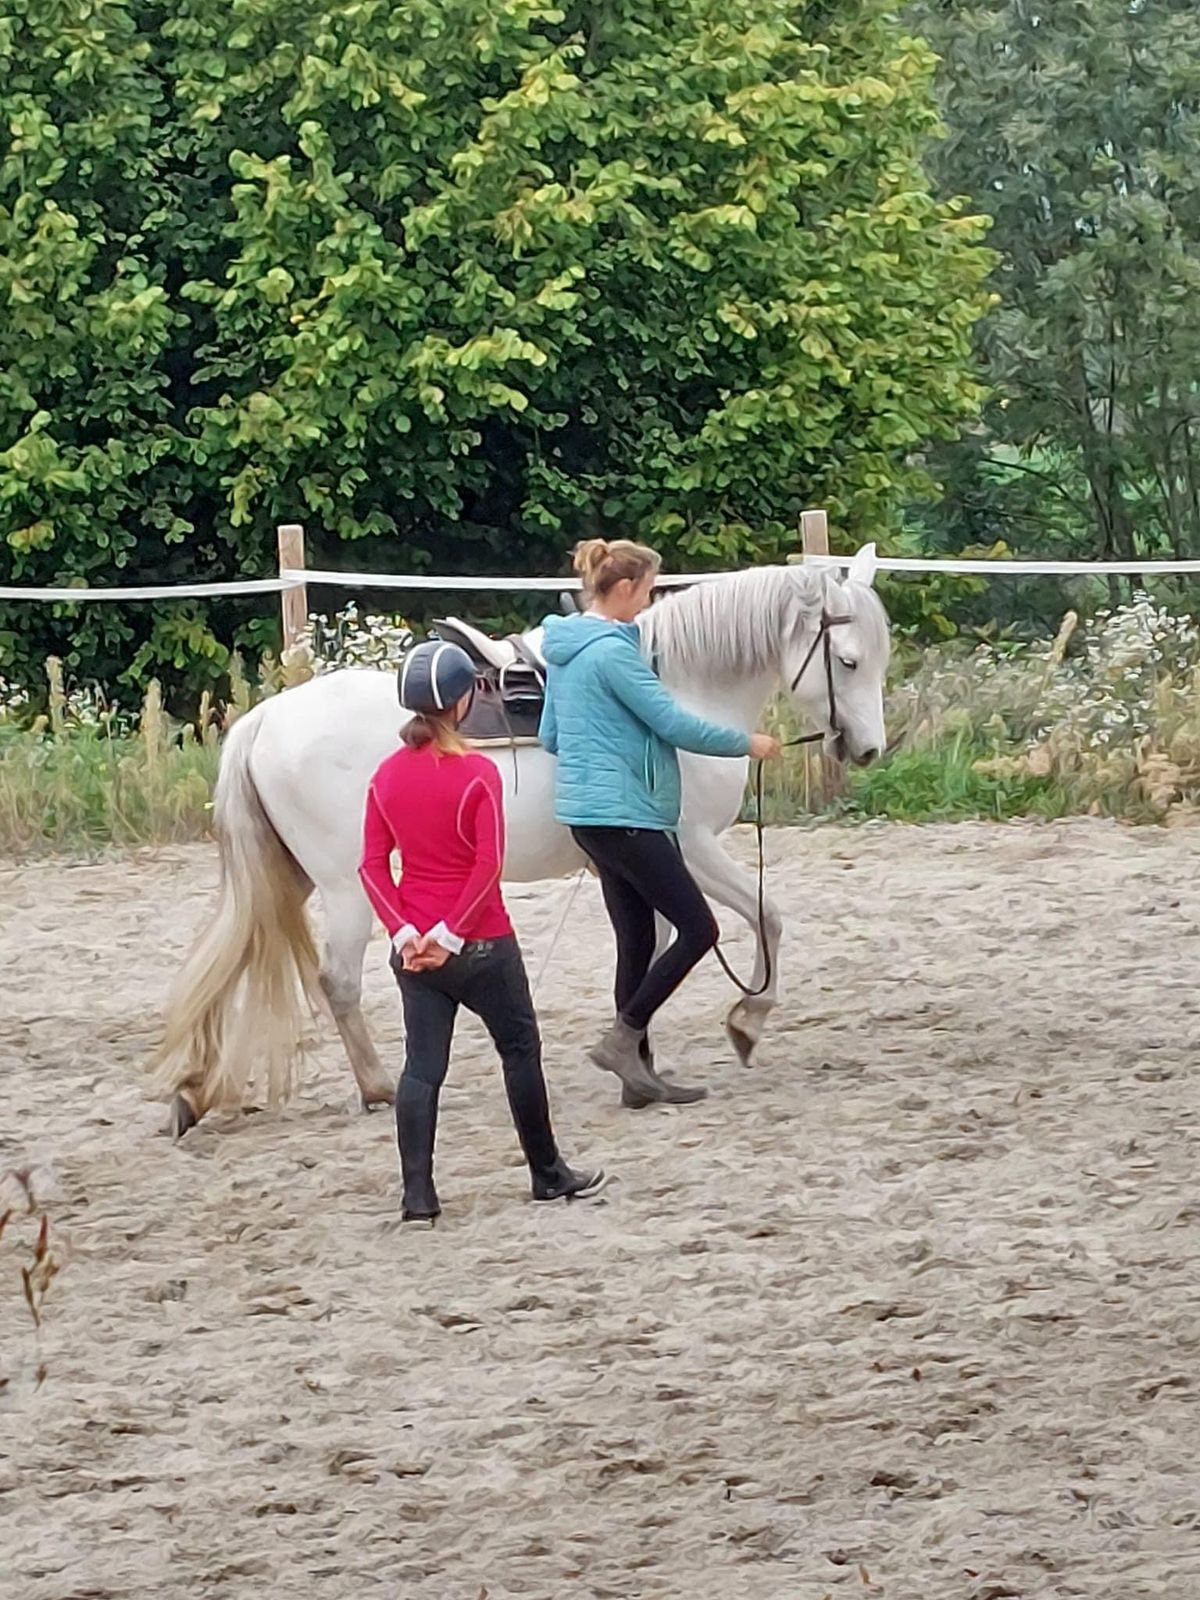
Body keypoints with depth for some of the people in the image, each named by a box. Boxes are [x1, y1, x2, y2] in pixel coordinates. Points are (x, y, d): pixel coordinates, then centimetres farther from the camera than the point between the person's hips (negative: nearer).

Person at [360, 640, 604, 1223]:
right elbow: (488, 864, -19)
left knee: (422, 1066, 4)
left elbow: (373, 864, -1)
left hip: (413, 948, 4)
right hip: (481, 944, -4)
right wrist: (451, 934, -16)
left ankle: (417, 1194, -3)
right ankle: (548, 1174, 23)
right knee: (521, 1048, 13)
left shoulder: (388, 776, 2)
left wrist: (403, 931, -4)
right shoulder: (478, 773, -13)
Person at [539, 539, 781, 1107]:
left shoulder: (564, 648, 12)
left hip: (588, 809, 10)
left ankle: (638, 1072, 13)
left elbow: (550, 736, 21)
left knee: (637, 939, 12)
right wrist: (746, 743, -5)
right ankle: (623, 1039, -4)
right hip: (621, 813, -10)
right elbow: (674, 723, -16)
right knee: (697, 929, -5)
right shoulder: (613, 651, -17)